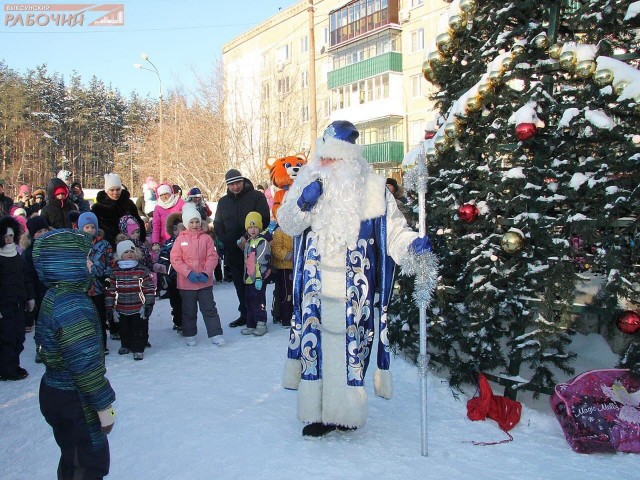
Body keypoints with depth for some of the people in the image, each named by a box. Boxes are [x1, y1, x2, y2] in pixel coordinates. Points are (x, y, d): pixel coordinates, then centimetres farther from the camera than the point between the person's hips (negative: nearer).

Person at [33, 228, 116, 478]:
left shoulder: (55, 296, 4)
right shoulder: (74, 307, -27)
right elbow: (85, 364, -26)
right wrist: (103, 406, -16)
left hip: (56, 392, 10)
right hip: (74, 401, -10)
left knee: (72, 459, 24)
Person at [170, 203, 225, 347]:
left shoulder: (206, 238, 0)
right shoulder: (181, 239, -2)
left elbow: (212, 257, -3)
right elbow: (175, 259, -7)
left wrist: (206, 273, -16)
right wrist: (188, 273, -17)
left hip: (205, 281, 0)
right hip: (186, 282, 0)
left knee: (209, 308, 4)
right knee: (188, 310, 12)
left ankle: (216, 335, 8)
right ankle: (190, 335, 26)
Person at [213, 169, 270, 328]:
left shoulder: (257, 197, -2)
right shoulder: (223, 202, 15)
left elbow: (264, 220, -10)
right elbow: (218, 225, 16)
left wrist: (248, 238, -18)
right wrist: (227, 242, 0)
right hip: (233, 252, 5)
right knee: (240, 285, 11)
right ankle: (245, 315, 21)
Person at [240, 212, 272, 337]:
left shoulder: (262, 242, -12)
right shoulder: (247, 242, 16)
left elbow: (263, 262, -18)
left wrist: (259, 278, -21)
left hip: (259, 279, -9)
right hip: (249, 278, 9)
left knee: (258, 302, -5)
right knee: (249, 302, 13)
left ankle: (261, 324, 7)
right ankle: (251, 325, 22)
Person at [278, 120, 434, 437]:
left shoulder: (372, 189, -2)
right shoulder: (309, 182, 6)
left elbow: (392, 230, -1)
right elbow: (287, 224, 5)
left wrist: (412, 245, -20)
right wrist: (303, 203, -13)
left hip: (354, 292, -2)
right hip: (315, 289, 3)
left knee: (349, 347, 3)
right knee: (315, 345, 5)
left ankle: (344, 411, 22)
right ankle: (318, 411, 19)